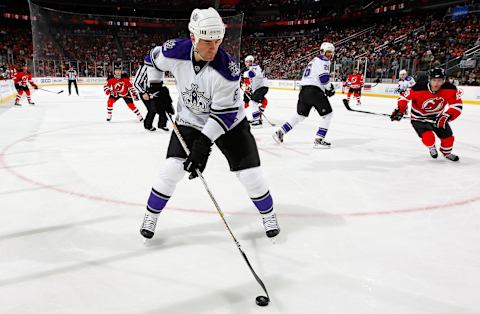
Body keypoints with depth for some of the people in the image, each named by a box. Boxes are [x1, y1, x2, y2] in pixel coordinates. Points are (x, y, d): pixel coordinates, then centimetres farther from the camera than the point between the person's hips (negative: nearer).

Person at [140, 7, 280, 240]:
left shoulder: (228, 69, -30)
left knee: (250, 172, -5)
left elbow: (223, 113, -27)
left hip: (228, 121, -2)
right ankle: (151, 216, 15)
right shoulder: (174, 51, -20)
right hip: (189, 120, 2)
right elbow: (154, 57, 5)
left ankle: (268, 214, 21)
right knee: (172, 169, -8)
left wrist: (203, 144, -31)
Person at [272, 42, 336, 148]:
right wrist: (330, 88, -1)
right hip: (314, 91, -9)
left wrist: (326, 88, 24)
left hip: (304, 90, 9)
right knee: (327, 113, -2)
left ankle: (280, 132, 17)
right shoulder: (323, 60, -3)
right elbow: (324, 77, -16)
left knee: (300, 114, 19)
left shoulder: (315, 60, 29)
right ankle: (319, 140, -8)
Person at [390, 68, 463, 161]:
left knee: (448, 137, 2)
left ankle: (446, 152, 39)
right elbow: (405, 97, -13)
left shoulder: (450, 89, -20)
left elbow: (457, 106, -17)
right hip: (419, 118, -3)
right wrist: (400, 110, -21)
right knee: (428, 138, -23)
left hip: (437, 117, 4)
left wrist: (446, 117, -30)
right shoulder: (419, 88, -28)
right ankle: (431, 148, 17)